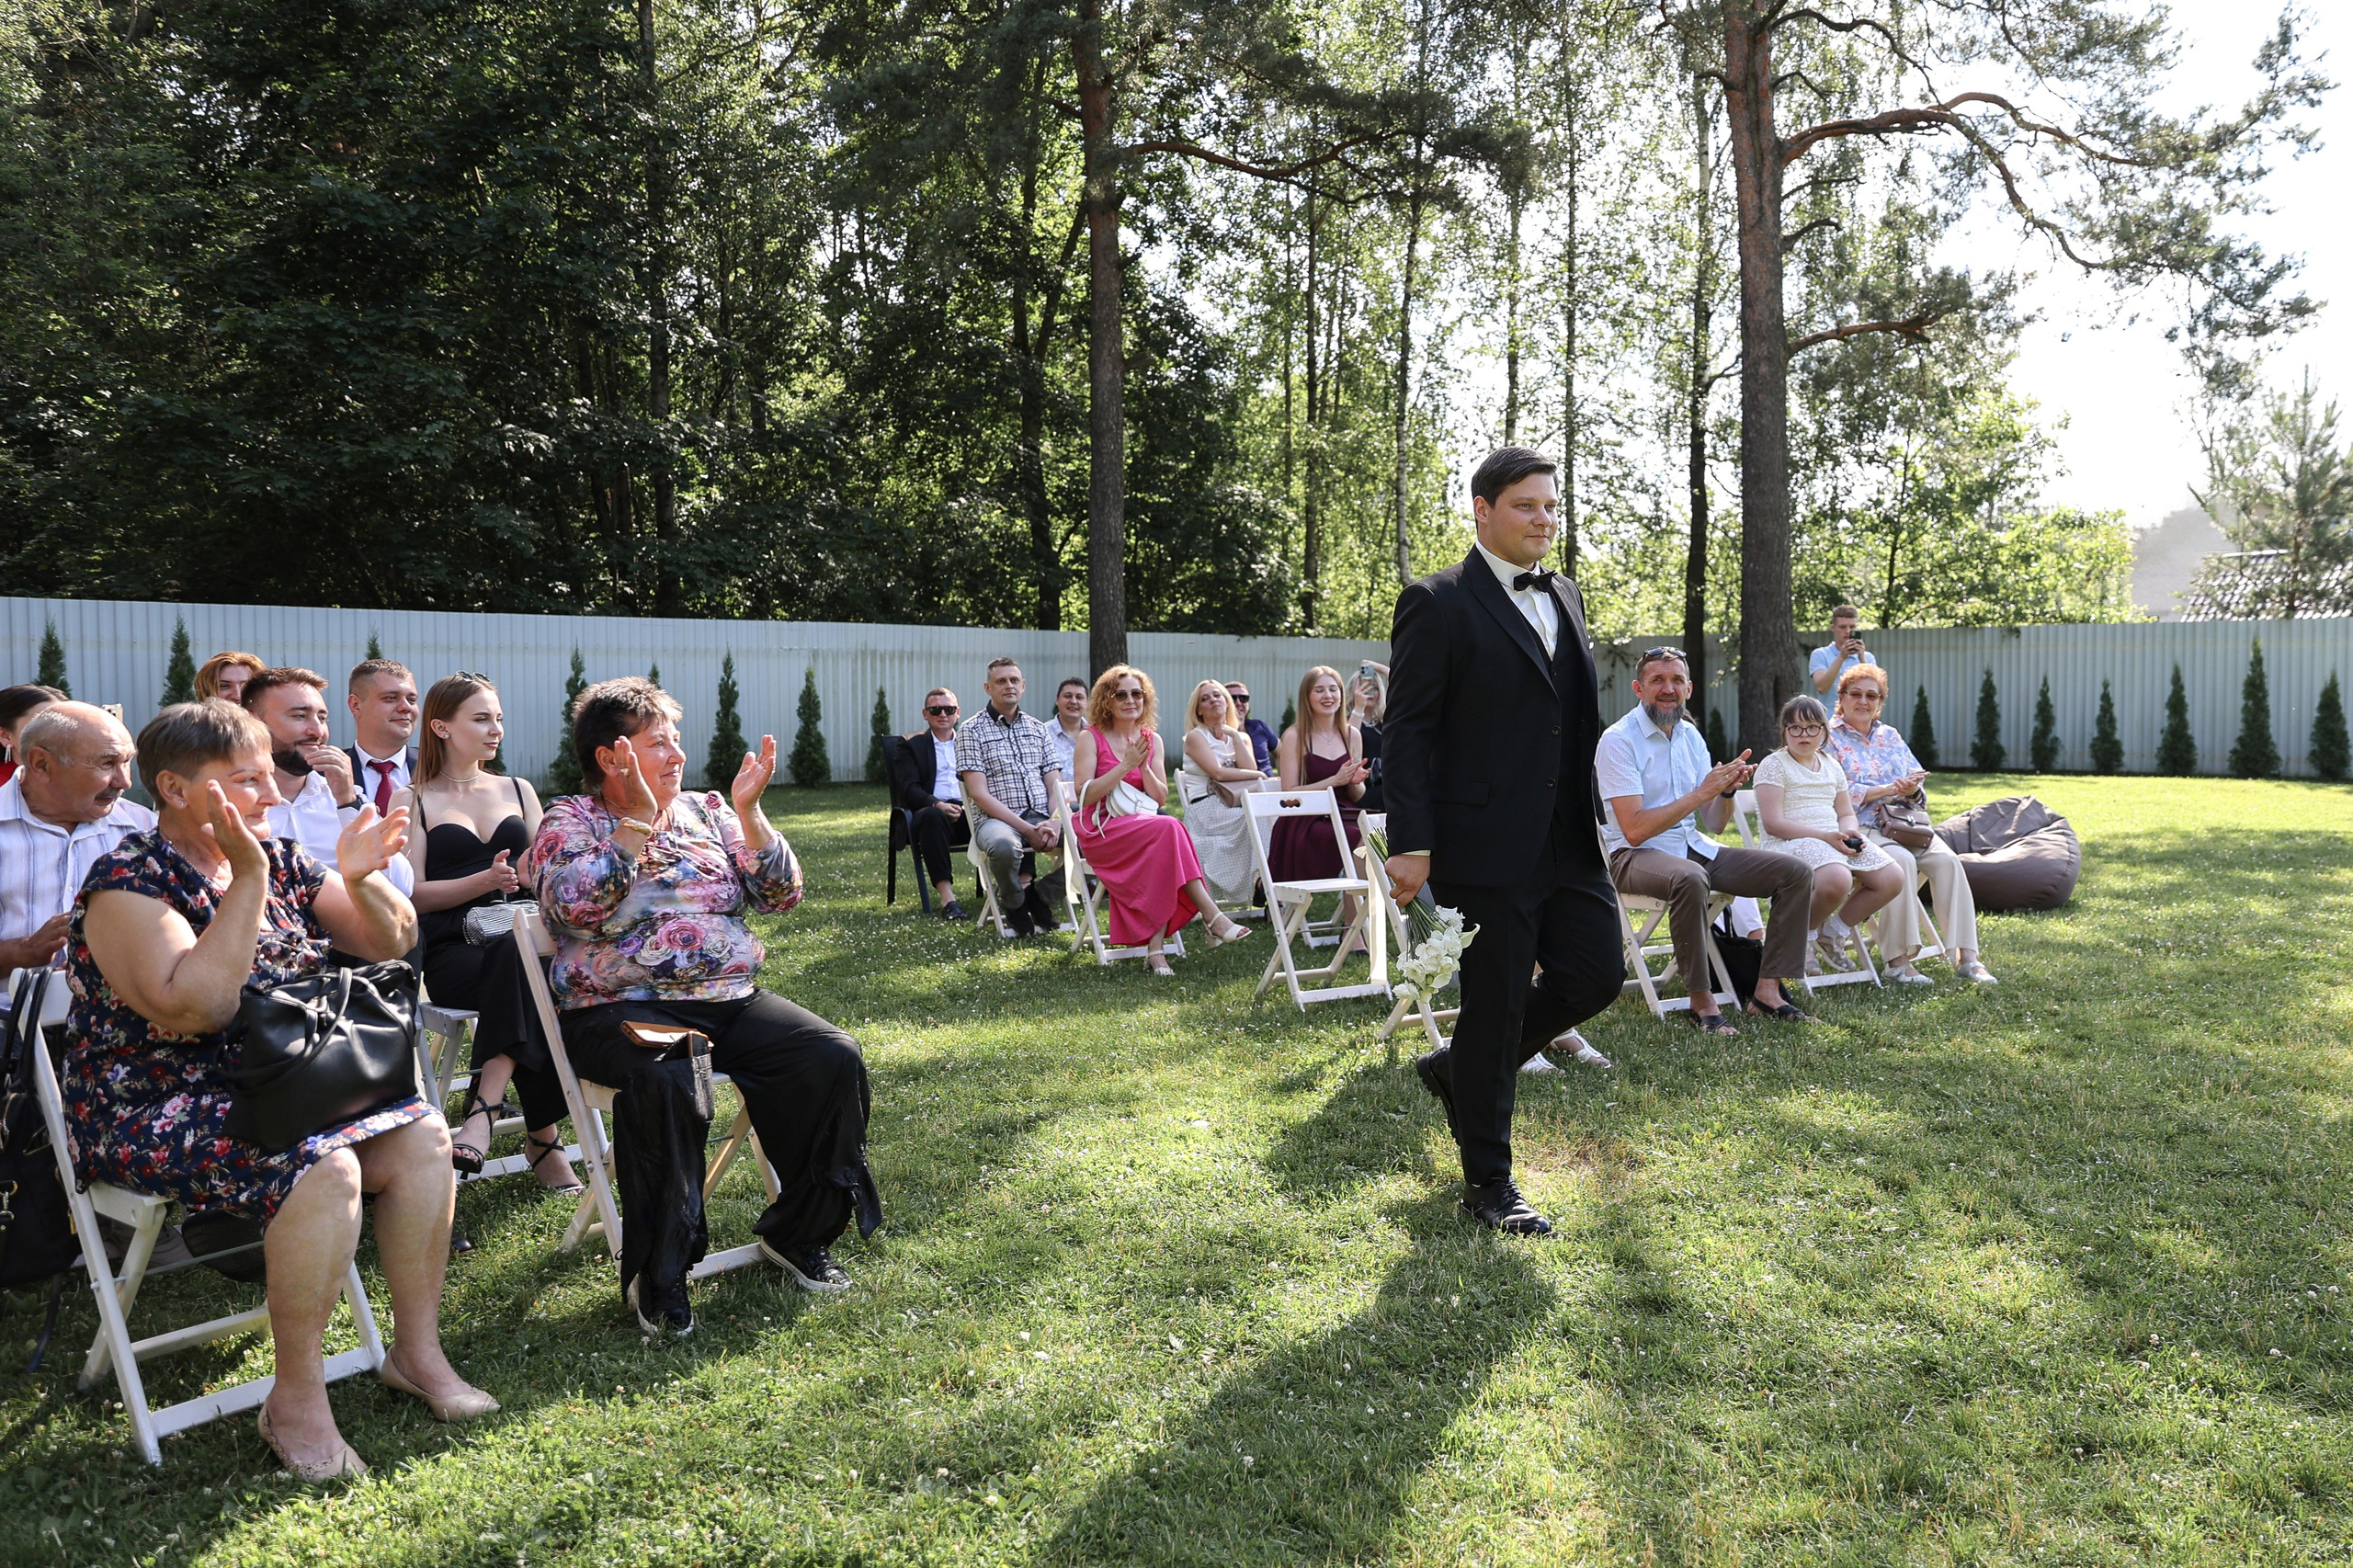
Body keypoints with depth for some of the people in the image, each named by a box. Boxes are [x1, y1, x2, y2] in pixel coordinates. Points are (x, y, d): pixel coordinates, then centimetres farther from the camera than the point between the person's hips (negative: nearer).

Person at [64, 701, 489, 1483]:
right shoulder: (128, 879, -14)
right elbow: (194, 1009, -28)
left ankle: (417, 1351, -1)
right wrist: (247, 883, -28)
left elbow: (391, 944, 9)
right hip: (152, 1114, -7)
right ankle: (295, 1399, -15)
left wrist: (359, 879, -12)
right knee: (323, 1169, -30)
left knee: (421, 1135, -12)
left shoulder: (278, 858, 6)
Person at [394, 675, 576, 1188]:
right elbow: (413, 894, 2)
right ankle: (544, 1135, -35)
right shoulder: (412, 802, 13)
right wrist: (484, 881, -15)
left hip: (520, 932, 3)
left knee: (522, 965, -36)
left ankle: (485, 1108, -38)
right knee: (528, 974, -36)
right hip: (451, 949, -2)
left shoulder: (520, 791, 23)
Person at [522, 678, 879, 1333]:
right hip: (622, 1009, -4)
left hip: (731, 1002, 5)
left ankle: (798, 1233, -3)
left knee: (833, 1058, -19)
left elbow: (781, 895, 7)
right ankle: (655, 1272, -20)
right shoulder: (568, 822, 4)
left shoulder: (707, 810, 15)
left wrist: (748, 812, -4)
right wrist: (640, 820, -17)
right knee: (670, 1083, -37)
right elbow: (579, 907, -17)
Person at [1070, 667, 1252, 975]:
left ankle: (1155, 948, -36)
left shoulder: (1152, 739, 13)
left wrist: (1144, 767, -8)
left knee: (1162, 857, -33)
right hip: (1101, 830, -5)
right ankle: (1212, 917, -32)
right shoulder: (1091, 738, -1)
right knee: (1169, 829, -32)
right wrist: (1125, 766, -15)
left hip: (1144, 825, 5)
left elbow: (1160, 798, 10)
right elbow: (1085, 796, -10)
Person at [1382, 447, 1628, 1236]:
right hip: (1485, 846, -7)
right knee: (1494, 1005, 1)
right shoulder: (1438, 603, -8)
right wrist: (1410, 844, -17)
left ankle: (1459, 1070, 30)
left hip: (1568, 841, 7)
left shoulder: (1565, 595, 15)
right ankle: (1487, 1181, 17)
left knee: (1596, 973, 8)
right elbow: (1406, 732, -11)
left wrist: (1601, 810, 16)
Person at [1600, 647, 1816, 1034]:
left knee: (1796, 872, -5)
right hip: (1636, 855, -8)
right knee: (1690, 879, -40)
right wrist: (1702, 792, -20)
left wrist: (1728, 790, -12)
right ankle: (1702, 1002, -25)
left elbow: (1714, 824, 9)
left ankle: (1767, 990, -4)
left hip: (1695, 846, 8)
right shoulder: (1619, 740, -12)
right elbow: (1635, 830, -21)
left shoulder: (1690, 736, 10)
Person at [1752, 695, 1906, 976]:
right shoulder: (1773, 766, -3)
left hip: (1836, 841, 8)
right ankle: (1801, 935, -7)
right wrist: (1825, 836, -20)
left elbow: (1846, 814, 22)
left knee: (1892, 880, -12)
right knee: (1838, 879, -37)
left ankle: (1832, 933, 7)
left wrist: (1851, 833, -4)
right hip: (1789, 844, -8)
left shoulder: (1831, 765, 20)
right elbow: (1773, 823, -13)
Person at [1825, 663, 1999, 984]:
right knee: (1902, 862, -33)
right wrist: (1888, 790, -14)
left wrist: (1912, 786, -9)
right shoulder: (1829, 738, 2)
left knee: (1946, 860, -22)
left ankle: (1965, 955, -23)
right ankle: (1898, 959, -27)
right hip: (1858, 829, -6)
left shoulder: (1890, 736, 22)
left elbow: (1917, 777, 16)